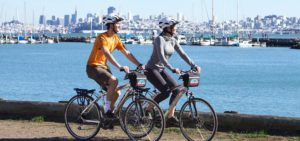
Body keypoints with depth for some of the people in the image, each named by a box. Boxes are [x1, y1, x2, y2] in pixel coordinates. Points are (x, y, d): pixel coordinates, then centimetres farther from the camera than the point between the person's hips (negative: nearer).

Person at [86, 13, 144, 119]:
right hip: (94, 67, -8)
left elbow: (127, 53, 6)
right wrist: (120, 67, -43)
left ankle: (108, 115, 16)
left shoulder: (115, 38, 6)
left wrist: (139, 65, -5)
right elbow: (107, 54, -34)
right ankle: (107, 108, -19)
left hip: (103, 67, 8)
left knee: (116, 93, 0)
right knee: (113, 80, -30)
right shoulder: (102, 38, -20)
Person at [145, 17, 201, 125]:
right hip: (151, 70, -8)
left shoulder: (173, 41, 5)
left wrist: (194, 66, -6)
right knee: (166, 92, -20)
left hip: (161, 69, 8)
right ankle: (147, 110, -2)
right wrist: (172, 69, -39)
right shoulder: (160, 39, -20)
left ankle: (170, 116, -3)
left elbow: (182, 54, 4)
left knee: (177, 89, -8)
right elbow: (161, 57, -30)